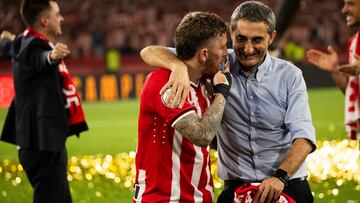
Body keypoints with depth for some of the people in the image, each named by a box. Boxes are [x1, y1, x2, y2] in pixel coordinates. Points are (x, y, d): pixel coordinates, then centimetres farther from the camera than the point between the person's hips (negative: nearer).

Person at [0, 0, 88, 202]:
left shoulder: (24, 42, 12)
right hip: (44, 141, -11)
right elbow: (41, 58, -43)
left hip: (42, 141, 11)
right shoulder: (34, 46, -18)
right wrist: (52, 56, -65)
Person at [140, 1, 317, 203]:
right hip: (237, 186, 0)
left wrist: (280, 176, -27)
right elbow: (150, 52, -6)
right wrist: (179, 65, -28)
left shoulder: (290, 75, -1)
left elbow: (303, 136, -10)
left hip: (287, 185, 0)